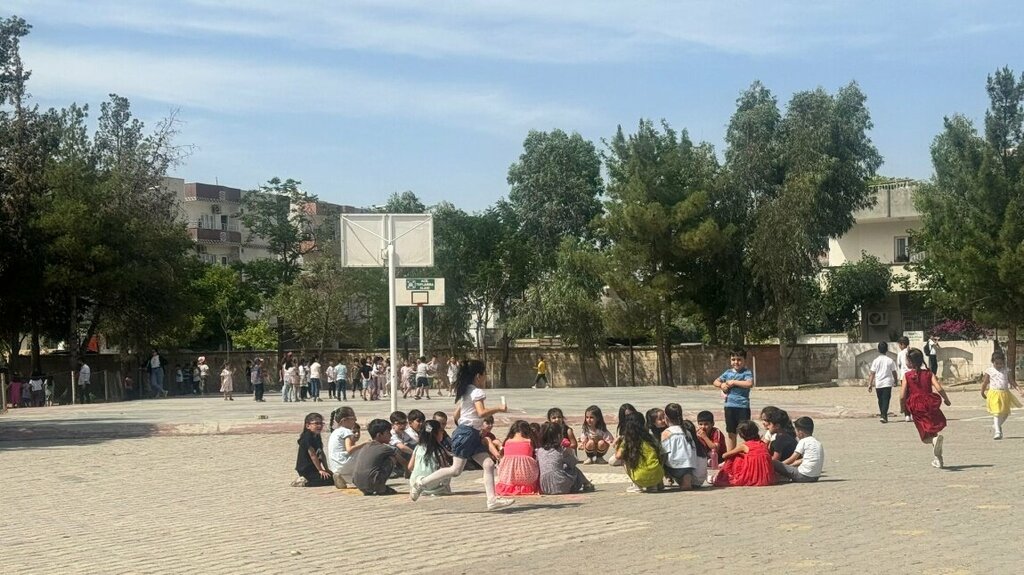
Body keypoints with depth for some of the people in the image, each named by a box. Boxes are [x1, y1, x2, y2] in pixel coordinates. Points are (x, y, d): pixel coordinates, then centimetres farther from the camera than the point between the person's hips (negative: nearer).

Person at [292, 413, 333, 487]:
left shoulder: (317, 437, 12)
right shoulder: (307, 438, -17)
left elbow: (321, 455, 9)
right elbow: (312, 455, -18)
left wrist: (324, 469, 0)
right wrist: (320, 470, -16)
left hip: (312, 468, 10)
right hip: (306, 469, -10)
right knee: (330, 479, -16)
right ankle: (305, 483, -12)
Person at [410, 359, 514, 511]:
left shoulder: (465, 391, 17)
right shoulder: (477, 392, -11)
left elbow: (457, 414, 21)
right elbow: (482, 412, -25)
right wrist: (499, 409, -14)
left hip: (472, 435, 10)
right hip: (466, 433, -10)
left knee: (489, 464, 3)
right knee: (456, 469, -10)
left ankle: (492, 499, -1)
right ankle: (421, 484, -3)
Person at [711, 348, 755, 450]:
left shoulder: (747, 373, -5)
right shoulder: (728, 372, 11)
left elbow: (750, 384, -24)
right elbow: (715, 382, 17)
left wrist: (734, 382, -17)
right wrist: (721, 385, -5)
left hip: (743, 406, -6)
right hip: (730, 405, 6)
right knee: (730, 431, 15)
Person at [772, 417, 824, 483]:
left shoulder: (803, 441, -4)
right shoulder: (818, 443, 19)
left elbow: (792, 459, 0)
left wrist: (781, 465, 15)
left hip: (804, 475, -8)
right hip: (815, 477, 8)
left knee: (774, 463, -11)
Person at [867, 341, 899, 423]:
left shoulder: (876, 361, -2)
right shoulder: (890, 360, -3)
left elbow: (872, 373, -3)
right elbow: (894, 372, 5)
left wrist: (870, 384, 1)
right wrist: (895, 380, 23)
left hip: (878, 383, 2)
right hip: (887, 383, -2)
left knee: (880, 400, 16)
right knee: (886, 400, -4)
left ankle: (882, 415, 27)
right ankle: (883, 416, -18)